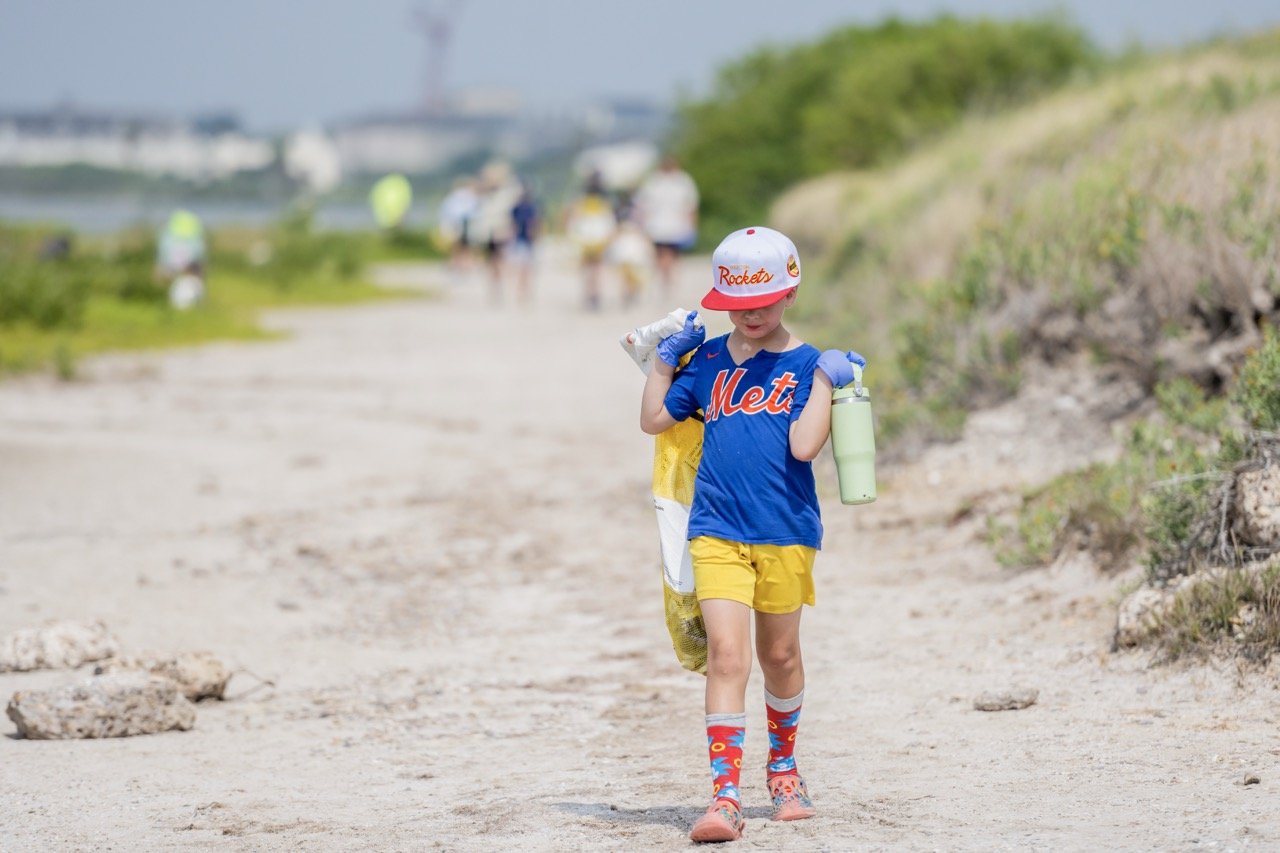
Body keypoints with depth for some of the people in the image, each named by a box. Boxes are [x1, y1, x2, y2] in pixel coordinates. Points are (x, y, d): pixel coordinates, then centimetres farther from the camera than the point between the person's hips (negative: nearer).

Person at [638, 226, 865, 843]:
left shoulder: (806, 365, -1)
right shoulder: (707, 360, 7)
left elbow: (804, 445, -14)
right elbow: (654, 419, 14)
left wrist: (825, 380, -17)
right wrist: (665, 356, 8)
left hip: (786, 533, 0)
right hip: (716, 532, 0)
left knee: (779, 654, 14)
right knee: (727, 654, -13)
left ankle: (783, 764, 38)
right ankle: (724, 794, -17)